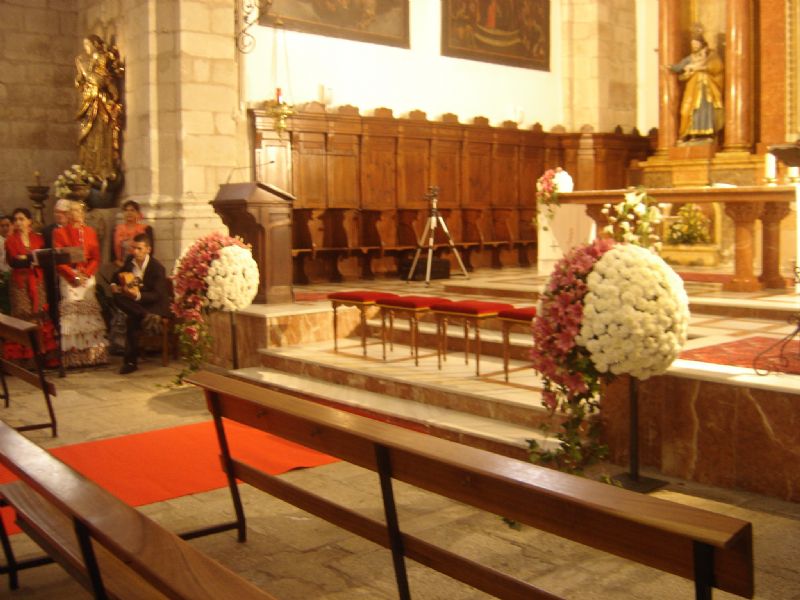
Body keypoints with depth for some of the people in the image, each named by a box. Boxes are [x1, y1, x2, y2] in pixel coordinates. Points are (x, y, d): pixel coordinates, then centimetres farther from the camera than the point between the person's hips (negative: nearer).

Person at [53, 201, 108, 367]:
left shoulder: (90, 232, 13)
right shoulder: (60, 232, 3)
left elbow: (96, 257, 9)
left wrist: (86, 273, -7)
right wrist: (74, 275, -11)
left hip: (88, 277, 3)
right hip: (68, 278, -3)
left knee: (90, 312, -1)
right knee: (71, 313, -7)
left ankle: (93, 353, 0)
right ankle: (73, 356, -7)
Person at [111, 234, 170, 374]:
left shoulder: (157, 268, -16)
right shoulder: (130, 260, 3)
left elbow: (157, 295, -23)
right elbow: (117, 276, 20)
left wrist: (138, 295, -40)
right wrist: (114, 285, -4)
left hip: (154, 306, -6)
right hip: (135, 303, 6)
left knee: (132, 320, -33)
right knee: (118, 297, -26)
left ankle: (131, 361, -25)